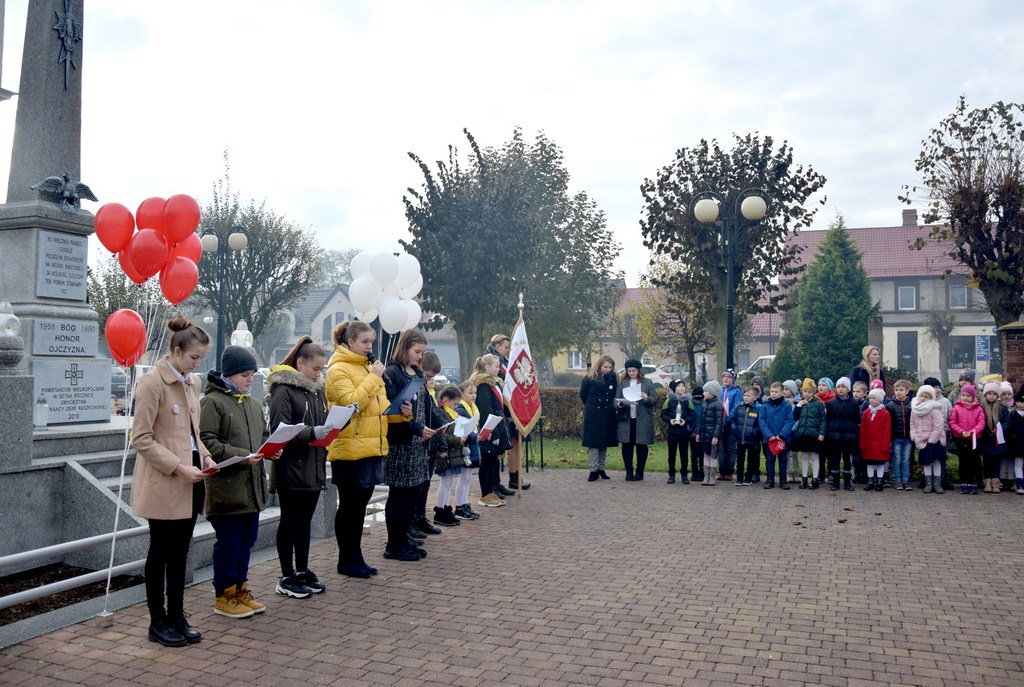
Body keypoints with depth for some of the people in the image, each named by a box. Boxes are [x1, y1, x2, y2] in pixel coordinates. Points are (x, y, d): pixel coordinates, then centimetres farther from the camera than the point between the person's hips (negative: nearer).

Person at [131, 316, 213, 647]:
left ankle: (176, 616, 25)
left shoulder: (192, 382, 10)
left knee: (180, 552, 14)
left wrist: (204, 456, 2)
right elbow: (142, 439, -15)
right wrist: (178, 467, -21)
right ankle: (158, 622, 20)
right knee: (161, 552, 6)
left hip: (190, 482, 7)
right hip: (163, 483, -7)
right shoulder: (151, 383, -13)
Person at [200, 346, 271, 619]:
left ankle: (240, 589, 29)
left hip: (253, 486, 8)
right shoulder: (213, 401, -10)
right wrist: (242, 456, -24)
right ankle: (224, 596, 16)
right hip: (226, 487, -7)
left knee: (246, 541, 16)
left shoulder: (254, 404, 14)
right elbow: (207, 441, -17)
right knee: (228, 543, 3)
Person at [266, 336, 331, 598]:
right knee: (289, 522, 4)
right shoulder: (283, 390, -12)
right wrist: (313, 433, -28)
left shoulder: (317, 390, 12)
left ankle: (303, 571, 26)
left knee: (305, 521, 15)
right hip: (291, 470, -7)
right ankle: (287, 578, 14)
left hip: (314, 469, 7)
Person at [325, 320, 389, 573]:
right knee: (349, 506, 2)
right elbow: (351, 402, -22)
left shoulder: (368, 367, 16)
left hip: (372, 447, 8)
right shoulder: (339, 370, -9)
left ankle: (355, 558, 23)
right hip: (350, 449, -8)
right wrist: (372, 377, -18)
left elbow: (379, 405, 19)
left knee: (360, 504, 14)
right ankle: (347, 561, 13)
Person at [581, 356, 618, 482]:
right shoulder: (589, 379, -4)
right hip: (593, 415, -3)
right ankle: (593, 470, -3)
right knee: (593, 442, -4)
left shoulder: (613, 379, 5)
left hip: (608, 416, 3)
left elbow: (614, 395, 9)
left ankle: (601, 468, 16)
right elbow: (583, 395, 4)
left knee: (605, 442, 7)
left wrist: (610, 406, -2)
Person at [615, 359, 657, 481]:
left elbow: (655, 400, 2)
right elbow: (616, 398, 7)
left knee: (641, 446, 3)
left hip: (642, 421, -1)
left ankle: (639, 472, 14)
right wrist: (619, 404, -15)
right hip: (626, 420, 2)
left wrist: (647, 399, -18)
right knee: (626, 445, 2)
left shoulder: (648, 383, 5)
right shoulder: (622, 383, 10)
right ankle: (629, 472, 12)